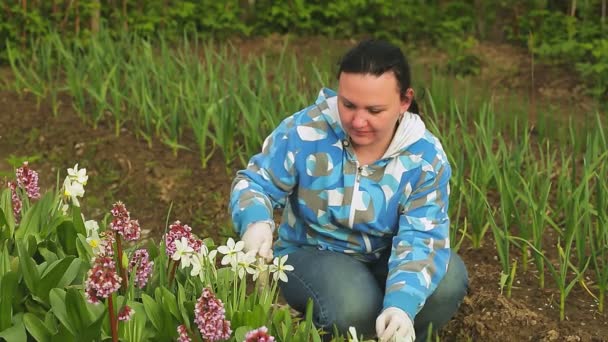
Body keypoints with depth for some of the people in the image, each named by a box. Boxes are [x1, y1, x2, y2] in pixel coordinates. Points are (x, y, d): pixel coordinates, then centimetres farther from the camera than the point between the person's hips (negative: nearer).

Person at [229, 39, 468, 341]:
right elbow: (255, 182, -11)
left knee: (449, 279, -27)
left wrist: (401, 305, -45)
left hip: (384, 259, 2)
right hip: (311, 252, -2)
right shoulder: (304, 130, -20)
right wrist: (256, 222, -37)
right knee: (354, 307, -34)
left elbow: (421, 238, -25)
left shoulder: (425, 157, -18)